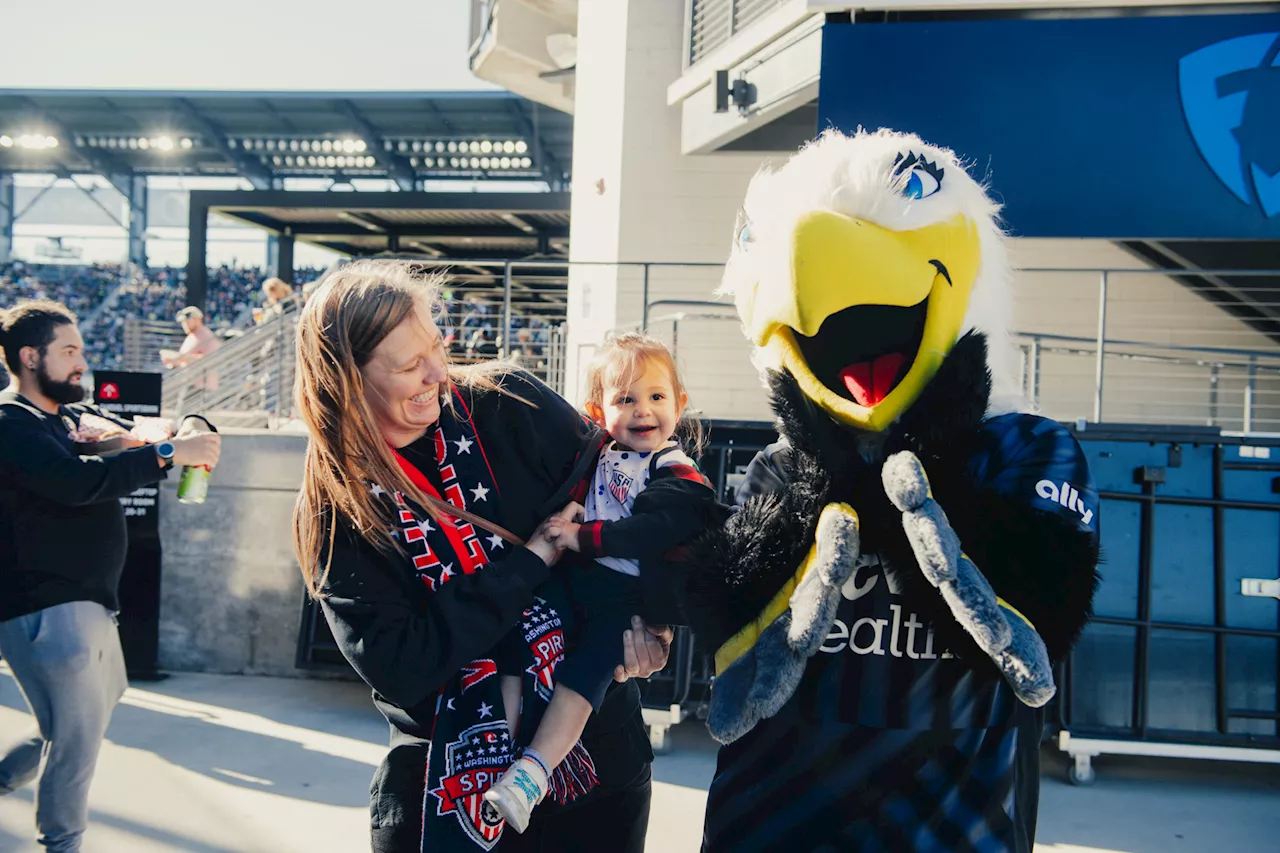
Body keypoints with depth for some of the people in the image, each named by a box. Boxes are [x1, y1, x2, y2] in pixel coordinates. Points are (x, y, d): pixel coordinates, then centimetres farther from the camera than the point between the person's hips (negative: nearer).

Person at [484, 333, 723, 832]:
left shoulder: (677, 473, -4)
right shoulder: (593, 454, 14)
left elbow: (657, 530, -20)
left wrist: (585, 537, -24)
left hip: (625, 594, -5)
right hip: (569, 580, 6)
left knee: (583, 672, -18)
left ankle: (531, 774, -21)